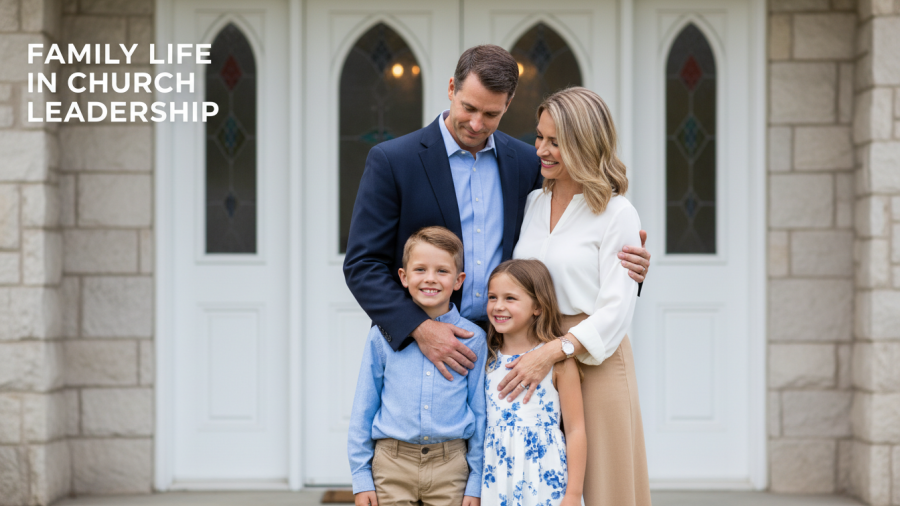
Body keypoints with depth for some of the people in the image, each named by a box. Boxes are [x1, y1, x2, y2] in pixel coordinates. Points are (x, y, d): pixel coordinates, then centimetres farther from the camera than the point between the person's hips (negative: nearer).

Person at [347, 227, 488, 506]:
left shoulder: (473, 339, 1)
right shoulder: (382, 335, 1)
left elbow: (481, 414, 4)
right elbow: (363, 409, 6)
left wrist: (476, 483, 2)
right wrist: (361, 477, 4)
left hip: (450, 466, 0)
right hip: (392, 464, 0)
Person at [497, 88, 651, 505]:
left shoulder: (616, 214, -6)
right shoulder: (533, 204, 12)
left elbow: (615, 311, -12)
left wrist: (551, 353, -21)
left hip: (594, 361, -5)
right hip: (533, 364, 5)